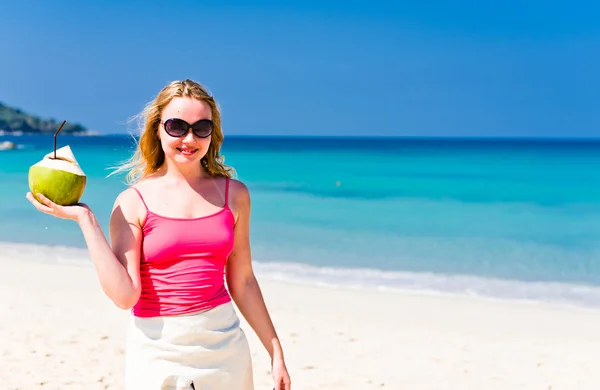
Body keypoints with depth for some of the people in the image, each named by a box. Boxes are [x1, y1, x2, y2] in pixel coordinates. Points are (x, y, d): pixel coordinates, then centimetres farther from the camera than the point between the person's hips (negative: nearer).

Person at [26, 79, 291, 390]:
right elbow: (125, 295, -13)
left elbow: (242, 282, 8)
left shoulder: (234, 194, 2)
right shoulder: (132, 202, -5)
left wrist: (275, 352, 8)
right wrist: (85, 219, -13)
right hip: (157, 352, -2)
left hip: (224, 346, 2)